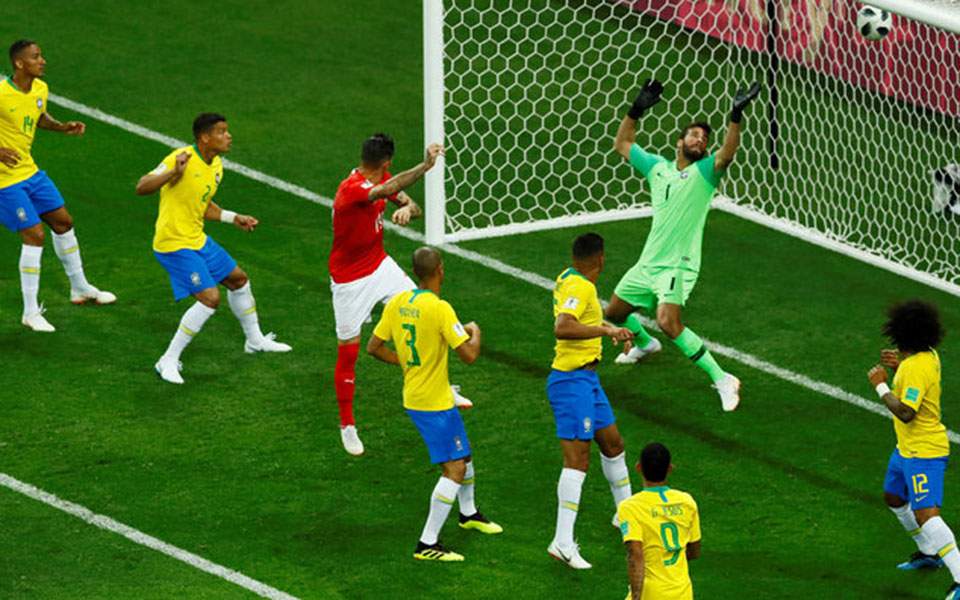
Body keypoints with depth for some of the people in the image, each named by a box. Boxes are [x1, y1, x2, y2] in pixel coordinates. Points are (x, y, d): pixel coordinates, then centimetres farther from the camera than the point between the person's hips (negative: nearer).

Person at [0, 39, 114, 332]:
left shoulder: (40, 89, 1)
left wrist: (63, 127, 3)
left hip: (29, 171, 9)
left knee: (63, 222, 18)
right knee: (34, 235, -11)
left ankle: (80, 289, 39)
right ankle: (30, 313, 0)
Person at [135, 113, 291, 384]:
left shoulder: (216, 166, 6)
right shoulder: (182, 158, -22)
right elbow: (142, 187, -30)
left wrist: (233, 218, 17)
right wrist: (174, 173, -45)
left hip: (198, 239, 9)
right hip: (174, 243, -9)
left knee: (238, 279, 21)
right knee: (210, 298, -17)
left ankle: (255, 341, 45)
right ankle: (168, 362, -8)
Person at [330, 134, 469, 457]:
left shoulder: (381, 180, -3)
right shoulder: (350, 190, -30)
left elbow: (413, 205, -1)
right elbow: (387, 190, -48)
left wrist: (407, 209, -26)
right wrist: (426, 166, -56)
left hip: (380, 266, 7)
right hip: (350, 281, -7)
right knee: (348, 352, 2)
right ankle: (347, 426, 18)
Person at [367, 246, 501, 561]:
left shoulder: (397, 303, 0)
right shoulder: (440, 309, -23)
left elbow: (374, 347, 6)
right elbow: (469, 355, -23)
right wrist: (475, 331, -3)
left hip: (413, 394, 9)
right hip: (435, 402, -9)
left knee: (463, 455, 27)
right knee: (454, 469, -6)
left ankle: (469, 513, 49)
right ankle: (427, 544, -9)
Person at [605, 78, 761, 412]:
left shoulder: (705, 171, -5)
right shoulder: (658, 167, 11)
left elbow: (727, 155, -27)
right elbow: (622, 143, 20)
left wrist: (736, 117, -38)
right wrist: (637, 109, 10)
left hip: (678, 265, -7)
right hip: (648, 262, 7)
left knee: (668, 322, -29)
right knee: (614, 312, 22)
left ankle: (722, 379, -25)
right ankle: (645, 344, 55)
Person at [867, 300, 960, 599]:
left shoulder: (916, 369, -26)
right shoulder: (929, 355, 3)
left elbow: (905, 412, -31)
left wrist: (880, 386, -19)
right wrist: (899, 365, 8)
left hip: (924, 453, -11)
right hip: (907, 448, 11)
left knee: (926, 515, -20)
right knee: (893, 497, 29)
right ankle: (929, 553, 45)